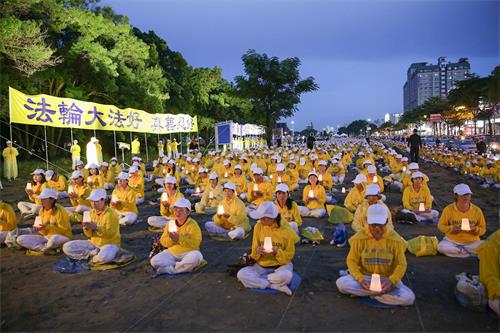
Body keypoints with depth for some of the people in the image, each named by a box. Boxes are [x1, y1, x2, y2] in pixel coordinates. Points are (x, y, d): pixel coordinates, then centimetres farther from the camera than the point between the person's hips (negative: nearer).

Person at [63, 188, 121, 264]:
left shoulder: (111, 214, -15)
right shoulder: (92, 212, 5)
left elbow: (110, 233, -21)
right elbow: (90, 234, 6)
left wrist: (96, 227, -32)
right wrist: (86, 228, -16)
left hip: (110, 244, -7)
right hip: (93, 243, 7)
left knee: (104, 256, -42)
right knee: (67, 247, -7)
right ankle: (94, 253, -12)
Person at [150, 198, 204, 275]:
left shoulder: (193, 225, -7)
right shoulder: (170, 224, 7)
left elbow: (195, 244, -16)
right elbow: (163, 242, 6)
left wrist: (179, 239, -24)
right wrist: (170, 239, -17)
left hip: (188, 253, -3)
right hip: (171, 253, 3)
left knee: (196, 257, -38)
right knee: (154, 261, -21)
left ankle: (166, 269, -24)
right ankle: (184, 267, -19)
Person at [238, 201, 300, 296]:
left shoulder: (286, 230, -13)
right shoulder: (258, 226, -8)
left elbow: (290, 255, -7)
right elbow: (254, 249, 0)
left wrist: (276, 252, -26)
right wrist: (257, 251, -24)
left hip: (281, 265, -3)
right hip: (262, 265, 3)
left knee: (285, 276, -38)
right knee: (241, 274, -24)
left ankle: (254, 279, -14)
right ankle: (276, 286, -23)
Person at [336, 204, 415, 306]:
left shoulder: (395, 239, -9)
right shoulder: (359, 238, -9)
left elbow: (401, 264, -5)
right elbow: (352, 261, -4)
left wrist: (391, 281, -24)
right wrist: (360, 279, -23)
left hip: (387, 279, 0)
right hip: (365, 277, 0)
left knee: (408, 298, -27)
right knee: (341, 283, -28)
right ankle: (383, 292, -15)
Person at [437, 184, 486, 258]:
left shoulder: (477, 210, -3)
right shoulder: (449, 209, -7)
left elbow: (483, 229, 3)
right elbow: (441, 226, 0)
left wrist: (475, 229, -19)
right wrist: (452, 228, -18)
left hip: (472, 242, 2)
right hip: (452, 241, -1)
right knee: (441, 247, -33)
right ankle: (470, 253, -16)